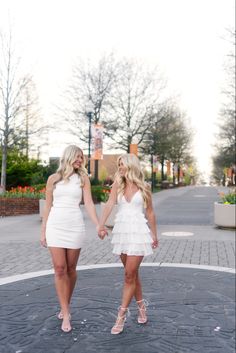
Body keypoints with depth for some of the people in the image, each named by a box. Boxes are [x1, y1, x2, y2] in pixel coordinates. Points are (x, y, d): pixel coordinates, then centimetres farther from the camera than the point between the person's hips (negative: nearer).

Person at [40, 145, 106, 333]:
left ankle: (65, 306, 26)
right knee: (59, 269, -5)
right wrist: (43, 231, 8)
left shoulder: (83, 178, 6)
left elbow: (89, 203, -2)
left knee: (70, 269, 6)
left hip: (75, 226, 0)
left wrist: (98, 225, -13)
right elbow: (48, 206, 9)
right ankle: (66, 314, 1)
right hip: (56, 226, 0)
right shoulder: (53, 178, 6)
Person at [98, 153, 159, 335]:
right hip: (121, 231, 3)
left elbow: (150, 213, 8)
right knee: (132, 273, 14)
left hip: (138, 231, -3)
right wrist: (101, 225, -25)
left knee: (130, 275, -5)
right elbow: (109, 204, -11)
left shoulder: (144, 187, 0)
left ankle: (122, 314, 5)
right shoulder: (117, 185, 4)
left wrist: (154, 235, 14)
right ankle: (141, 305, 33)